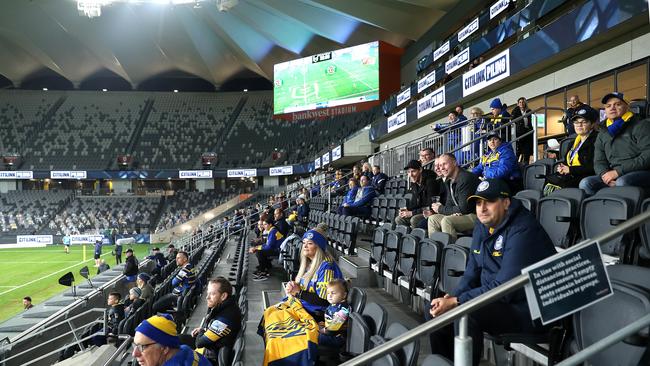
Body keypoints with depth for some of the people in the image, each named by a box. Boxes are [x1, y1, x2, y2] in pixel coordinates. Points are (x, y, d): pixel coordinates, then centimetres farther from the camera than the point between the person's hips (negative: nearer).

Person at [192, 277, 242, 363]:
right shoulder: (222, 306, -5)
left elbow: (200, 343, -22)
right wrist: (202, 329, 3)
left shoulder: (225, 318, -33)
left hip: (212, 359, -8)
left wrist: (201, 332, -4)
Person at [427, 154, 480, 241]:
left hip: (476, 215, -9)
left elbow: (463, 209, -22)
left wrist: (441, 209, -8)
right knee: (432, 219, 0)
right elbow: (449, 204, 12)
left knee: (447, 221, -29)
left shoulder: (465, 178, -19)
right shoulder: (448, 180, 9)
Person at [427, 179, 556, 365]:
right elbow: (472, 273, 11)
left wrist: (455, 302, -25)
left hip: (529, 310, -9)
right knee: (436, 307, 0)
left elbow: (505, 287, -25)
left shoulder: (522, 230, -21)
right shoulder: (482, 227, 6)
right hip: (494, 298, 9)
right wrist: (451, 297, -7)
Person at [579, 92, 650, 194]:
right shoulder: (602, 134, 21)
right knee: (585, 183, -22)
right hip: (614, 176, 5)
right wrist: (605, 175, -11)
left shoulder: (641, 125, 4)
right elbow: (599, 162, 14)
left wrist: (618, 171, -16)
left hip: (641, 172, -5)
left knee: (622, 183, -38)